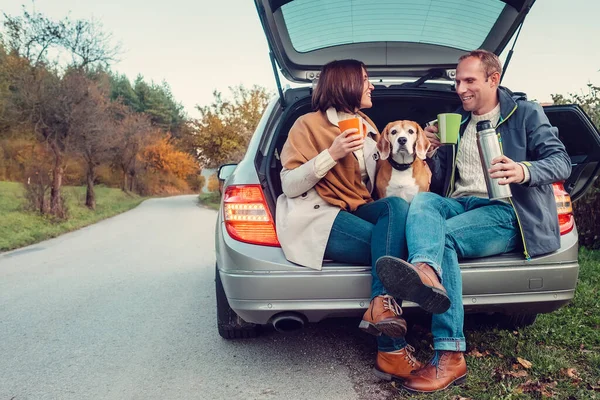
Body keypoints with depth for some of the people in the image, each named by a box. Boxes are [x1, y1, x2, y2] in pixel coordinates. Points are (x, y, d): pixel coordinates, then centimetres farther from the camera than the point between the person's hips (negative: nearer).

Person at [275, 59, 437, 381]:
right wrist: (332, 154, -20)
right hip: (318, 217, -6)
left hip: (357, 212, 6)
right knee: (392, 244, -27)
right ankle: (391, 352, -29)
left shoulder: (369, 128, 19)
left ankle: (382, 307, -40)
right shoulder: (309, 125, -2)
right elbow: (289, 187, -9)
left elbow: (370, 186, 24)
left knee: (397, 206, -27)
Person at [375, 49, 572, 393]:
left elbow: (562, 163, -4)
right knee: (423, 201, -29)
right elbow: (440, 183, 21)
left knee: (444, 234, -32)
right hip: (460, 205, 4)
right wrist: (436, 150, 0)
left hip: (505, 213, -4)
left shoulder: (526, 113, 8)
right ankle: (426, 272, -61)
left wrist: (524, 171, -26)